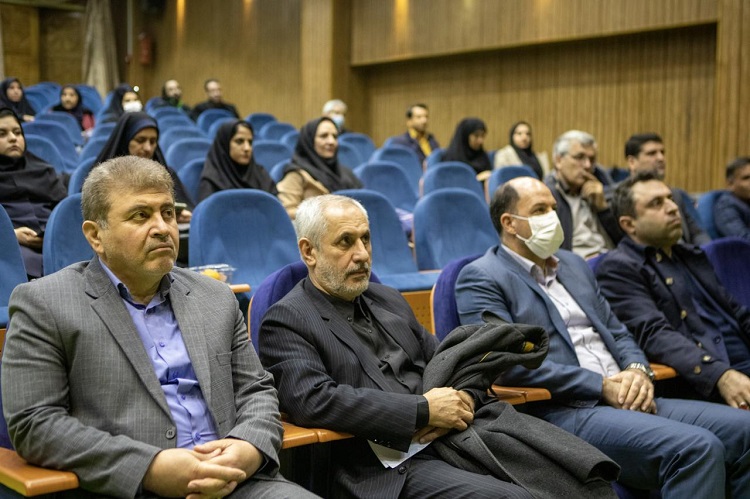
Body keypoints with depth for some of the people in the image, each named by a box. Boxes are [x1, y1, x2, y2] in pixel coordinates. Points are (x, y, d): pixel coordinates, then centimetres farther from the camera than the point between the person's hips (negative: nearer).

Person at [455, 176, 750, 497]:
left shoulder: (573, 264, 22)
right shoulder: (481, 278, -3)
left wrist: (638, 370, -3)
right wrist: (601, 386, -15)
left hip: (622, 401, 8)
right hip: (562, 414, -8)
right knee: (697, 448, -28)